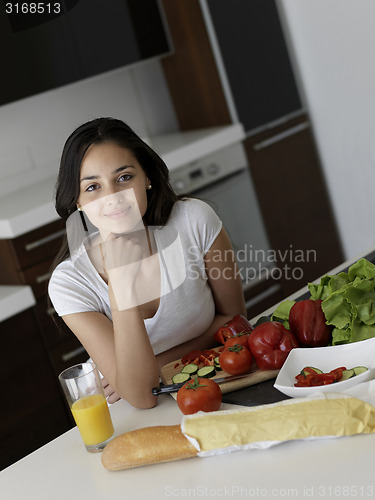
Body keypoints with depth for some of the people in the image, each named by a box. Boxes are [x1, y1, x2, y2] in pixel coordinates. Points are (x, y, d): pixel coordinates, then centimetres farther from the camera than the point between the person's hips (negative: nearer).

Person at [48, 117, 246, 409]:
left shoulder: (193, 220, -14)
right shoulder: (69, 283, -17)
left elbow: (233, 316, -1)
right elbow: (142, 396, -23)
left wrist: (156, 365, -12)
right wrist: (121, 282, -32)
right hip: (144, 419, -1)